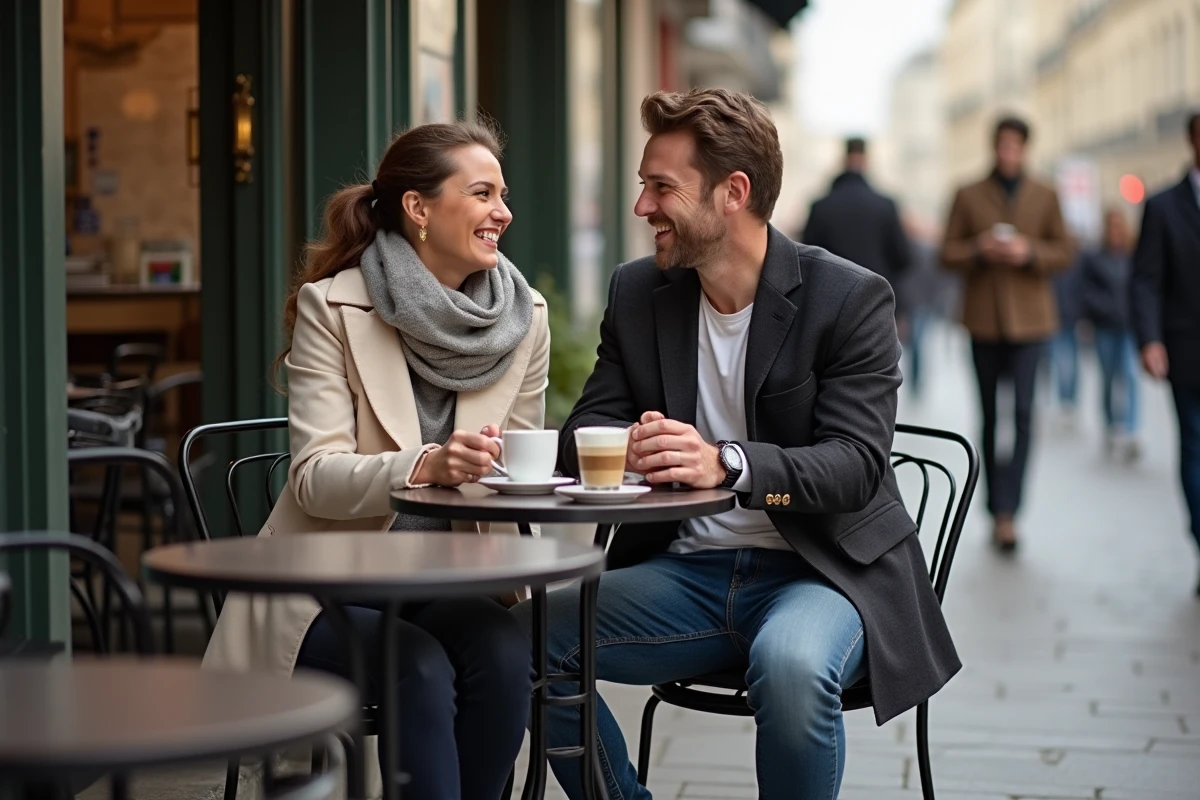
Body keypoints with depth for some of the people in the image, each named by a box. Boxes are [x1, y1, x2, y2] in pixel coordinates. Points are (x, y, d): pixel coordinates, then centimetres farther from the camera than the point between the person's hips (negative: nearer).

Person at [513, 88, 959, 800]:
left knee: (792, 662, -37)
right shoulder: (638, 293, 7)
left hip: (821, 568, -5)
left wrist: (725, 462, -36)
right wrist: (632, 447, -21)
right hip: (686, 572, 5)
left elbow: (856, 464, -17)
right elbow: (584, 432, 5)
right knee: (527, 635, -18)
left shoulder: (851, 298, -8)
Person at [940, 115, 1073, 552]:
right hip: (983, 319, 1)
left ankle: (1006, 512, -15)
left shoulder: (1045, 197, 8)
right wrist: (979, 250, -15)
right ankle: (999, 507, 20)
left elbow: (1064, 253, 6)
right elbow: (948, 253, 5)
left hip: (1029, 317, -1)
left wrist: (1030, 252, -13)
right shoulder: (968, 197, 7)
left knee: (1023, 412, -13)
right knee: (990, 415, 8)